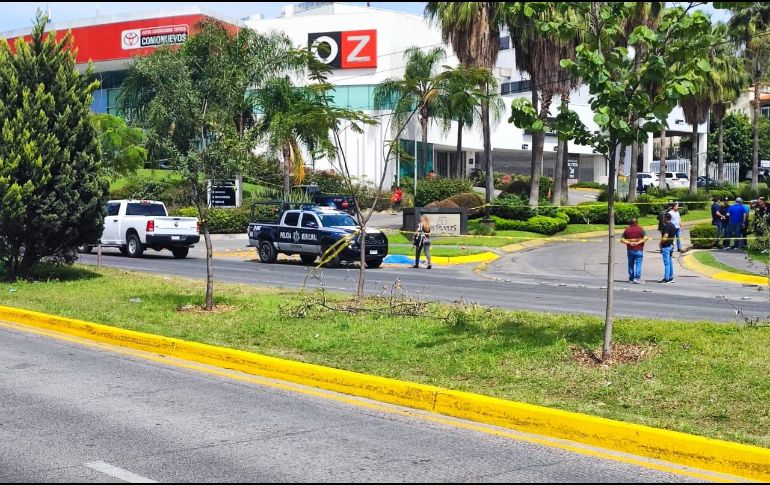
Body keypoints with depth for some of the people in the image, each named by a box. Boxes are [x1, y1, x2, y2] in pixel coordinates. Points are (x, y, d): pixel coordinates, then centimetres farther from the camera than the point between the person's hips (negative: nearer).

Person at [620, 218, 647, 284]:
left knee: (631, 264, 11)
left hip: (630, 250, 3)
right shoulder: (640, 229, -1)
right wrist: (638, 242, -13)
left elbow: (622, 240, 2)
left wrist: (629, 243, -7)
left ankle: (631, 278, 16)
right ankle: (637, 278, -12)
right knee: (638, 263, -4)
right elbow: (645, 238, -12)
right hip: (638, 250, -3)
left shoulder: (627, 230, 7)